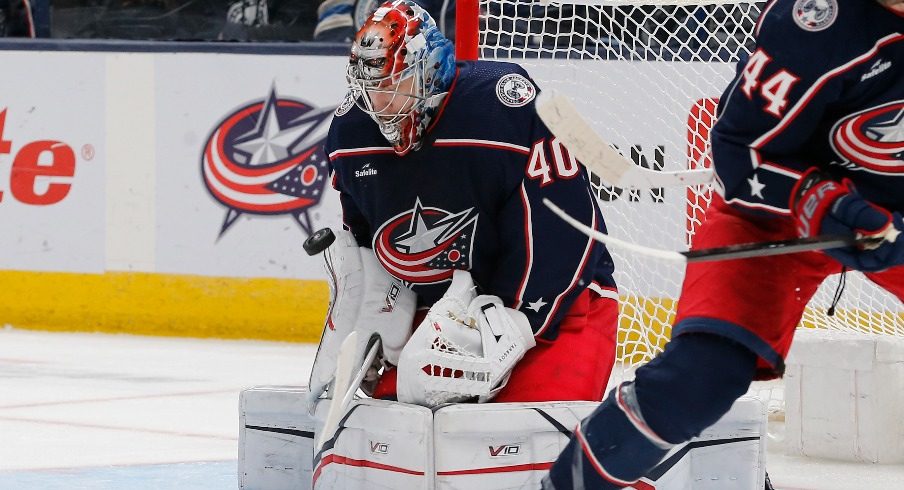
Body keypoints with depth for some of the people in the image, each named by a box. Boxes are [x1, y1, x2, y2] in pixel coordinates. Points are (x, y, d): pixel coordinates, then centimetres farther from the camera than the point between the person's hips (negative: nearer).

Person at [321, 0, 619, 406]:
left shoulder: (507, 109, -25)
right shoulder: (351, 132, -3)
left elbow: (558, 236, -24)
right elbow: (360, 242, 15)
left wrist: (504, 332, -25)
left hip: (555, 300, -6)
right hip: (435, 306, 6)